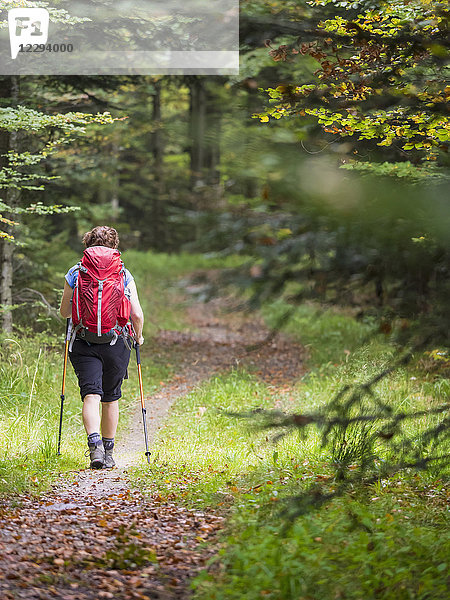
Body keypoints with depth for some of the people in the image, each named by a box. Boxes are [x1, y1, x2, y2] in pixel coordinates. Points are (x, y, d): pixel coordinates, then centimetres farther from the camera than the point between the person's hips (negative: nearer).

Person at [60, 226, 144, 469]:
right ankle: (108, 453, 23)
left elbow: (65, 312, 8)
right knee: (111, 398, 15)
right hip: (116, 344, 1)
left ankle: (94, 445, -29)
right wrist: (138, 336, 15)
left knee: (91, 395, -7)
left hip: (84, 343, -1)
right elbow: (137, 314, -5)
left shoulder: (75, 273, 1)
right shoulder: (124, 275, 0)